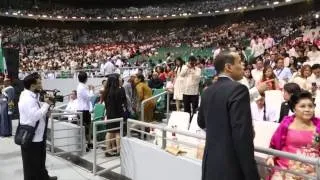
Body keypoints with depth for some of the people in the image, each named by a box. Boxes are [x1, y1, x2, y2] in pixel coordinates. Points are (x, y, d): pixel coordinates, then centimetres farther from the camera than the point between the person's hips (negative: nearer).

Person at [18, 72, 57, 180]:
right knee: (32, 165, 7)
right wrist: (46, 104, -22)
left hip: (37, 136, 10)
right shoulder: (27, 99, -23)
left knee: (40, 161, 26)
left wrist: (46, 104, -1)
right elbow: (35, 116, -33)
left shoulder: (32, 96, 9)